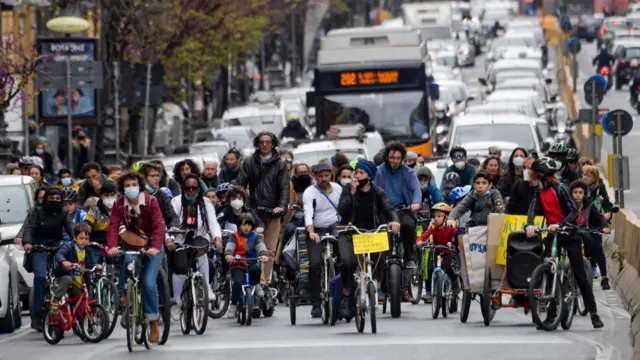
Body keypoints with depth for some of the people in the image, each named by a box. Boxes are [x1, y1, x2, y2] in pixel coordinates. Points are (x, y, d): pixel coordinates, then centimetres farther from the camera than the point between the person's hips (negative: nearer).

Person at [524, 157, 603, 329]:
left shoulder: (560, 189, -12)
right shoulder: (540, 193, 6)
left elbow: (574, 211, -20)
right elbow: (533, 209, -8)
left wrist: (559, 225, -36)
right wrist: (529, 225, -29)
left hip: (569, 235, -6)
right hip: (552, 236, 6)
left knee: (580, 275, -5)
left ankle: (594, 313, -1)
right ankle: (551, 313, 5)